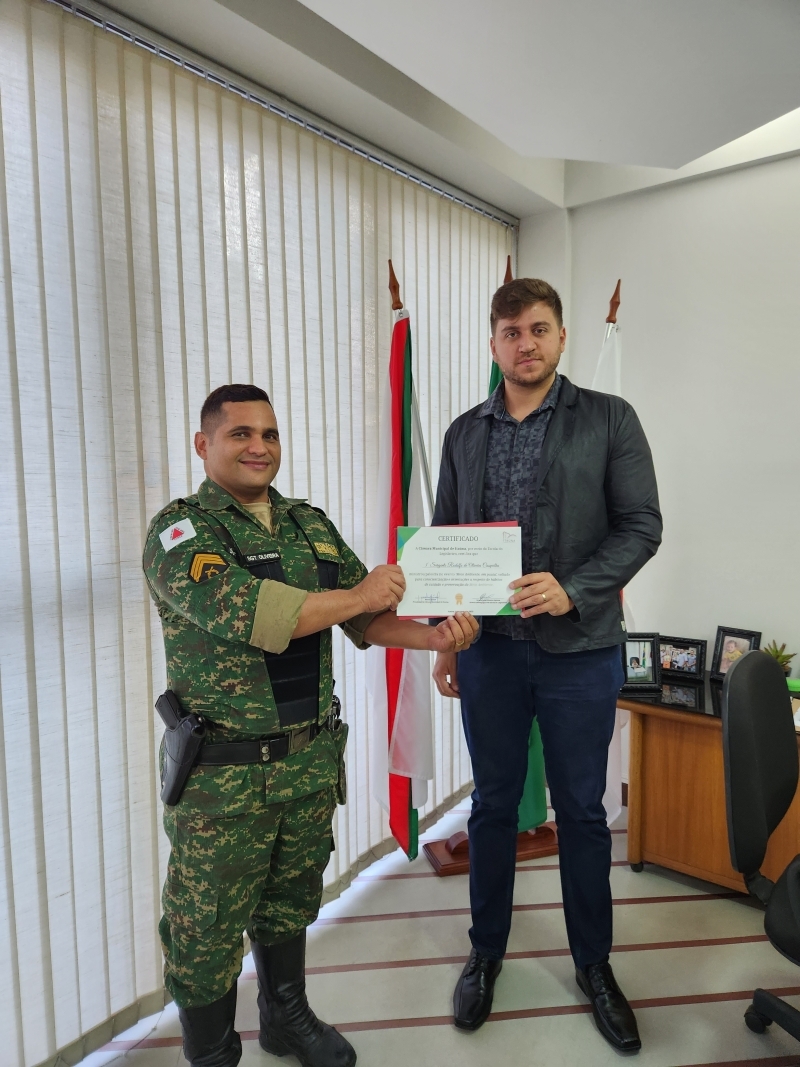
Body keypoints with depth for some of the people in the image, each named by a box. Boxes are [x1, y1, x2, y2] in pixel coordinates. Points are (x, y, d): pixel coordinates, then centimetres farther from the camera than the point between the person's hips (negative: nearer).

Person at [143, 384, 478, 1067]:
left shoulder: (313, 526, 8)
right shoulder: (180, 528, -10)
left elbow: (371, 620, 5)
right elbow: (237, 612, -27)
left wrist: (433, 636, -14)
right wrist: (357, 595, -20)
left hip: (312, 757, 5)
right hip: (224, 772, -5)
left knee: (291, 901, 24)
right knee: (208, 928, 12)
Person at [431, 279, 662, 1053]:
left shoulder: (608, 420, -1)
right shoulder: (464, 433, 7)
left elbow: (642, 524, -5)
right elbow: (443, 541, 9)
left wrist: (573, 590, -20)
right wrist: (443, 639, 7)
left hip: (580, 649, -2)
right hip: (489, 648, 2)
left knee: (582, 813, 13)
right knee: (493, 806, 16)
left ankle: (593, 964, 36)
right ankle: (486, 953, 37)